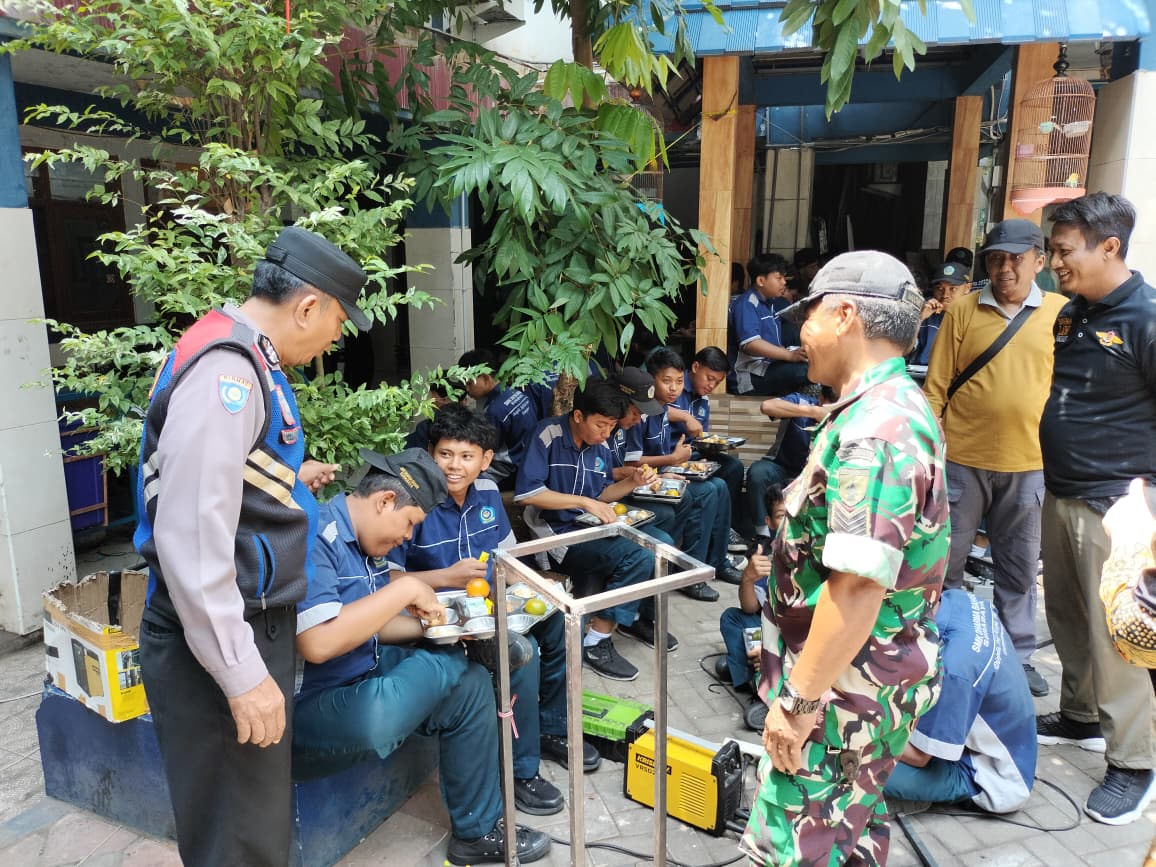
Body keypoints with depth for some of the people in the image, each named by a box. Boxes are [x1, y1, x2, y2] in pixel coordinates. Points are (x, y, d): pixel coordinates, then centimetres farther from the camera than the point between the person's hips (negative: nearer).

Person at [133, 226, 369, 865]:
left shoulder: (245, 359, 13)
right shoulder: (226, 372, -20)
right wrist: (242, 673, -23)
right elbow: (190, 536, -26)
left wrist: (287, 478, 32)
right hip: (219, 645, -10)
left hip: (251, 622, 10)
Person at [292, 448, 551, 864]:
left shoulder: (365, 541, 7)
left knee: (470, 683, 2)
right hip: (307, 714, -10)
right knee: (452, 667, -15)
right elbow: (318, 643, -32)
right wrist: (405, 589, -24)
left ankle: (477, 831, 17)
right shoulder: (315, 539, -22)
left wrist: (432, 625, -2)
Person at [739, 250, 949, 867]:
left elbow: (858, 585, -30)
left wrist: (801, 701, -23)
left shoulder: (872, 431, -26)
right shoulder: (899, 406, 9)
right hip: (875, 676, 10)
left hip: (844, 685, -10)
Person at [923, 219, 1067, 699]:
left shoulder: (1061, 312, 3)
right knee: (945, 560, 9)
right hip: (962, 458, -1)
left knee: (1020, 567, 13)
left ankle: (1017, 656, 29)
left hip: (1029, 464, 1)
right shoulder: (963, 309, 0)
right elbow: (936, 384, 0)